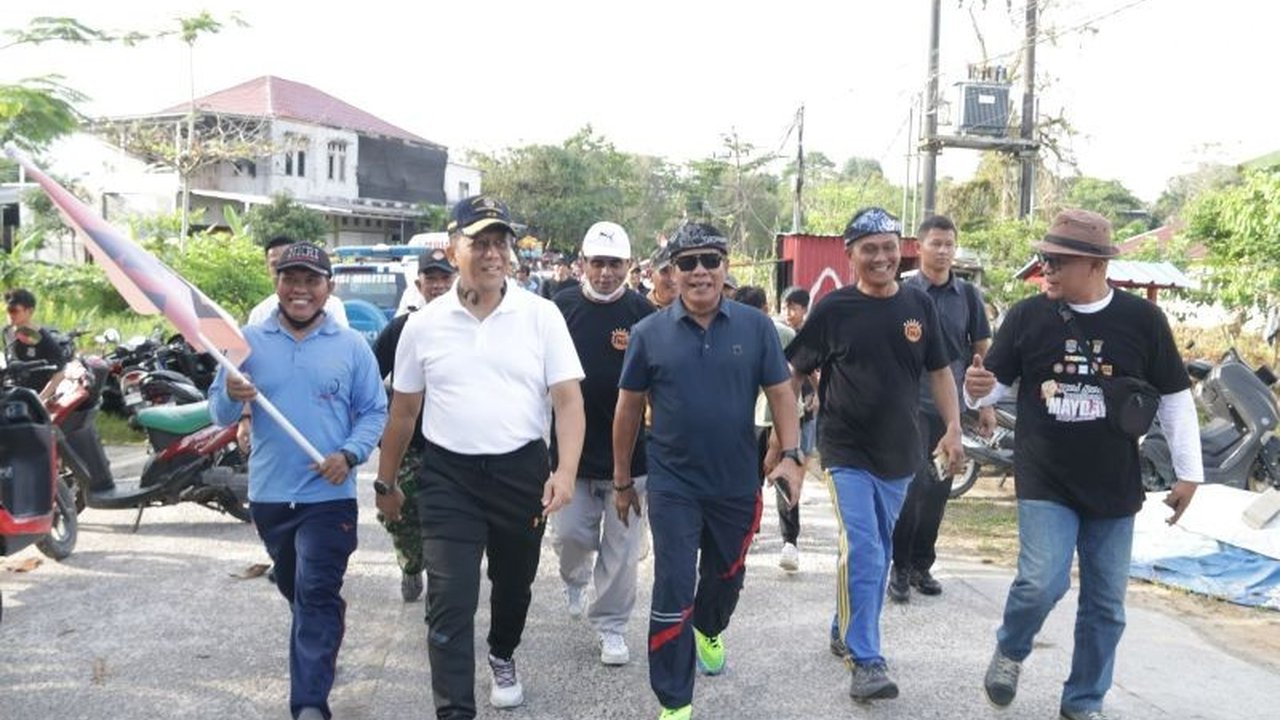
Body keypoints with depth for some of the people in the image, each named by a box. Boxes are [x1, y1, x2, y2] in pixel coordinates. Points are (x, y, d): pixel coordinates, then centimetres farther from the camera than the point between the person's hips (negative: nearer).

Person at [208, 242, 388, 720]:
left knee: (318, 595, -7)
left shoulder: (352, 346, -1)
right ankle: (319, 653, 46)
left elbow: (375, 411, 1)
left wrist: (350, 454, -16)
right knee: (293, 590, 21)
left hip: (329, 496, -3)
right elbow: (218, 413, 1)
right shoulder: (249, 341, 2)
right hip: (269, 495, 3)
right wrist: (231, 395, -23)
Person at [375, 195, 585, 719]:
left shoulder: (541, 316, -4)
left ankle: (503, 657, 50)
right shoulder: (424, 324, 0)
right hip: (448, 476, -1)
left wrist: (565, 472, -20)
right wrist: (386, 482, 13)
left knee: (513, 583, 21)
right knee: (450, 603, -5)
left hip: (522, 471, 1)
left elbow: (569, 400, -7)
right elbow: (403, 411, 9)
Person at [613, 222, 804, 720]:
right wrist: (622, 480, 5)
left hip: (737, 483, 2)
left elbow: (780, 394, 0)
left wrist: (791, 454, -13)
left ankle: (709, 632, 55)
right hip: (673, 485, -2)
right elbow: (628, 408, 2)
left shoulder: (756, 327, -4)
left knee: (726, 577, 22)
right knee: (673, 591, -4)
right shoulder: (649, 333, -5)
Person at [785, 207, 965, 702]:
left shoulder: (919, 305, 2)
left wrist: (953, 428, 2)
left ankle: (846, 632, 34)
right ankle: (865, 661, -7)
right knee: (862, 551, -13)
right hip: (847, 451, -4)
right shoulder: (834, 309, -6)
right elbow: (795, 373, 0)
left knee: (878, 553, 15)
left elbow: (938, 370, 11)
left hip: (899, 453, 4)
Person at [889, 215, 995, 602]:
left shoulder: (968, 295, 7)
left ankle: (922, 564, 22)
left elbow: (982, 351, 11)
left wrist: (987, 404, 7)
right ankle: (900, 567, 4)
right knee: (912, 486, -9)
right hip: (911, 405, -4)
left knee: (939, 490, 9)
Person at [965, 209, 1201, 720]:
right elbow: (997, 382, 1)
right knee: (1042, 583, -15)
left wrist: (1189, 471, 3)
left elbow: (1174, 397, 4)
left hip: (1114, 488, 2)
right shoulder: (1027, 316, -4)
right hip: (1045, 485, -1)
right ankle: (1010, 650, 17)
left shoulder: (1142, 320, -4)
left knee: (1105, 605, 9)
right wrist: (977, 389, -23)